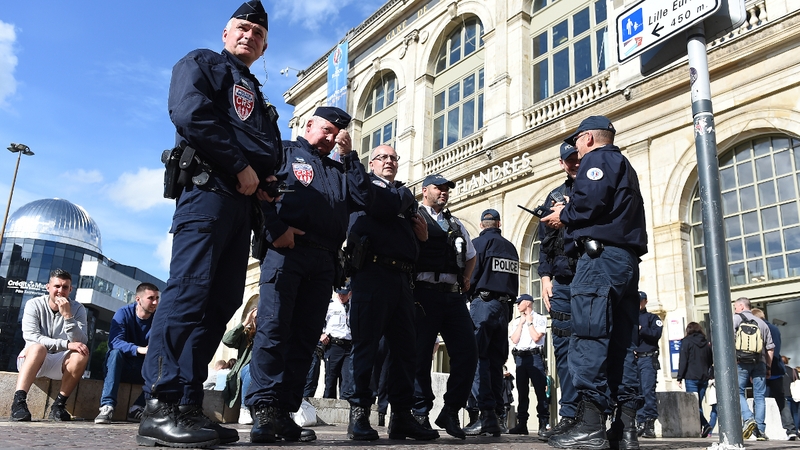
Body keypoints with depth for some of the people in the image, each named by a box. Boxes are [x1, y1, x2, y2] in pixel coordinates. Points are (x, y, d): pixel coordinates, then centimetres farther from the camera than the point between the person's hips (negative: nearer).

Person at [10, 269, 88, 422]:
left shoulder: (78, 309, -3)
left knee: (81, 355, -28)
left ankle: (59, 405, -20)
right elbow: (31, 337, -21)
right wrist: (67, 344, -31)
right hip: (31, 360, -2)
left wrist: (67, 315, -27)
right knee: (38, 348, -34)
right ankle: (18, 402, -37)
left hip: (59, 364, 2)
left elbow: (81, 343, -15)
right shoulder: (34, 305, -7)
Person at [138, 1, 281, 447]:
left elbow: (269, 152, 28)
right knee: (190, 292, -17)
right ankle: (159, 409, -17)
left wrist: (266, 182, 4)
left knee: (222, 302, 0)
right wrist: (241, 167, -11)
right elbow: (190, 113, -11)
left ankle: (188, 407, 2)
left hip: (243, 202, 8)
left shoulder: (256, 97, 33)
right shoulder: (203, 63, 10)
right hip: (210, 189, -8)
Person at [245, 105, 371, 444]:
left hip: (324, 261, 5)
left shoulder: (340, 169, 29)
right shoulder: (286, 152, 14)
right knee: (273, 328, -13)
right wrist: (275, 229, -15)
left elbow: (363, 200, 12)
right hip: (286, 251, -5)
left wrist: (349, 155, 13)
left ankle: (284, 412, 3)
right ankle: (264, 409, -11)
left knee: (305, 336, 1)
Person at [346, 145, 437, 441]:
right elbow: (383, 208, -13)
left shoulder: (403, 196, 27)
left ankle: (402, 416, 8)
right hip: (373, 272, -6)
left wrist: (422, 235, 8)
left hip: (402, 277, 7)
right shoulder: (367, 183, 9)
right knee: (367, 342, -7)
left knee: (404, 346, 4)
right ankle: (359, 413, -4)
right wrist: (405, 195, 3)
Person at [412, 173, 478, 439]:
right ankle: (420, 414, 7)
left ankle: (451, 412, 10)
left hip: (453, 295, 6)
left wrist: (466, 278, 20)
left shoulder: (456, 224, 23)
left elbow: (471, 255, 36)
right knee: (420, 355, -3)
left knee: (467, 352, -2)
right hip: (424, 293, -6)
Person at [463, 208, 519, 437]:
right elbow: (515, 280, 13)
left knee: (477, 358, -7)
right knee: (496, 361, 8)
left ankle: (487, 413, -16)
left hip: (484, 302, -6)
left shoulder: (479, 242, -2)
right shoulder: (511, 247, 14)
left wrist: (469, 295, 5)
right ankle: (496, 414, 7)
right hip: (505, 305, 6)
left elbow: (471, 274, -9)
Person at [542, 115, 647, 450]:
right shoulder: (624, 165, 32)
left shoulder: (597, 158, 3)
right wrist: (570, 217, 20)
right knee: (620, 343, 5)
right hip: (627, 260, 10)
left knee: (588, 337, -14)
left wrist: (564, 215, 1)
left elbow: (592, 198, -16)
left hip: (600, 255, -10)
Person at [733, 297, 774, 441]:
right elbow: (770, 347, 16)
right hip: (760, 362, 4)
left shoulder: (736, 318, 4)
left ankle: (748, 418, -18)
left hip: (742, 362, -4)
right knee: (759, 396, 5)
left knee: (738, 392, 2)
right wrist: (768, 367, 18)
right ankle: (760, 430, 3)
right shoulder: (762, 323, 18)